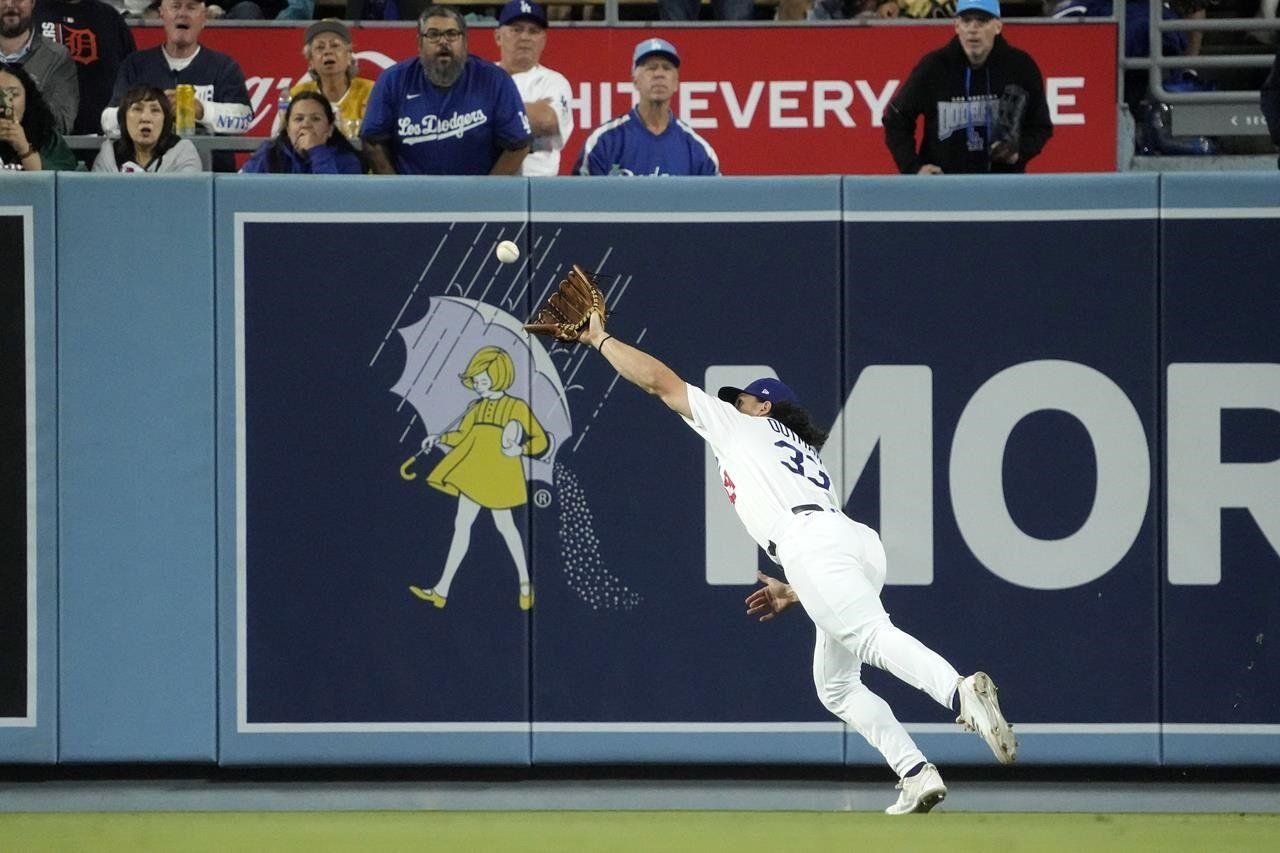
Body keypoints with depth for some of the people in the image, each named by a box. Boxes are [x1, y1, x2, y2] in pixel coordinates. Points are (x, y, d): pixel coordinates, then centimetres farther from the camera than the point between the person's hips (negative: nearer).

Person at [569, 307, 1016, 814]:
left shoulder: (742, 426, 24)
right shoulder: (806, 458, 40)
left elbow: (659, 381, 25)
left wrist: (600, 339, 36)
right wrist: (793, 593, 36)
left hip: (810, 542, -8)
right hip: (860, 542, 8)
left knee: (872, 637, -27)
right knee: (834, 687, 13)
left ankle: (962, 691, -51)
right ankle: (917, 777, -3)